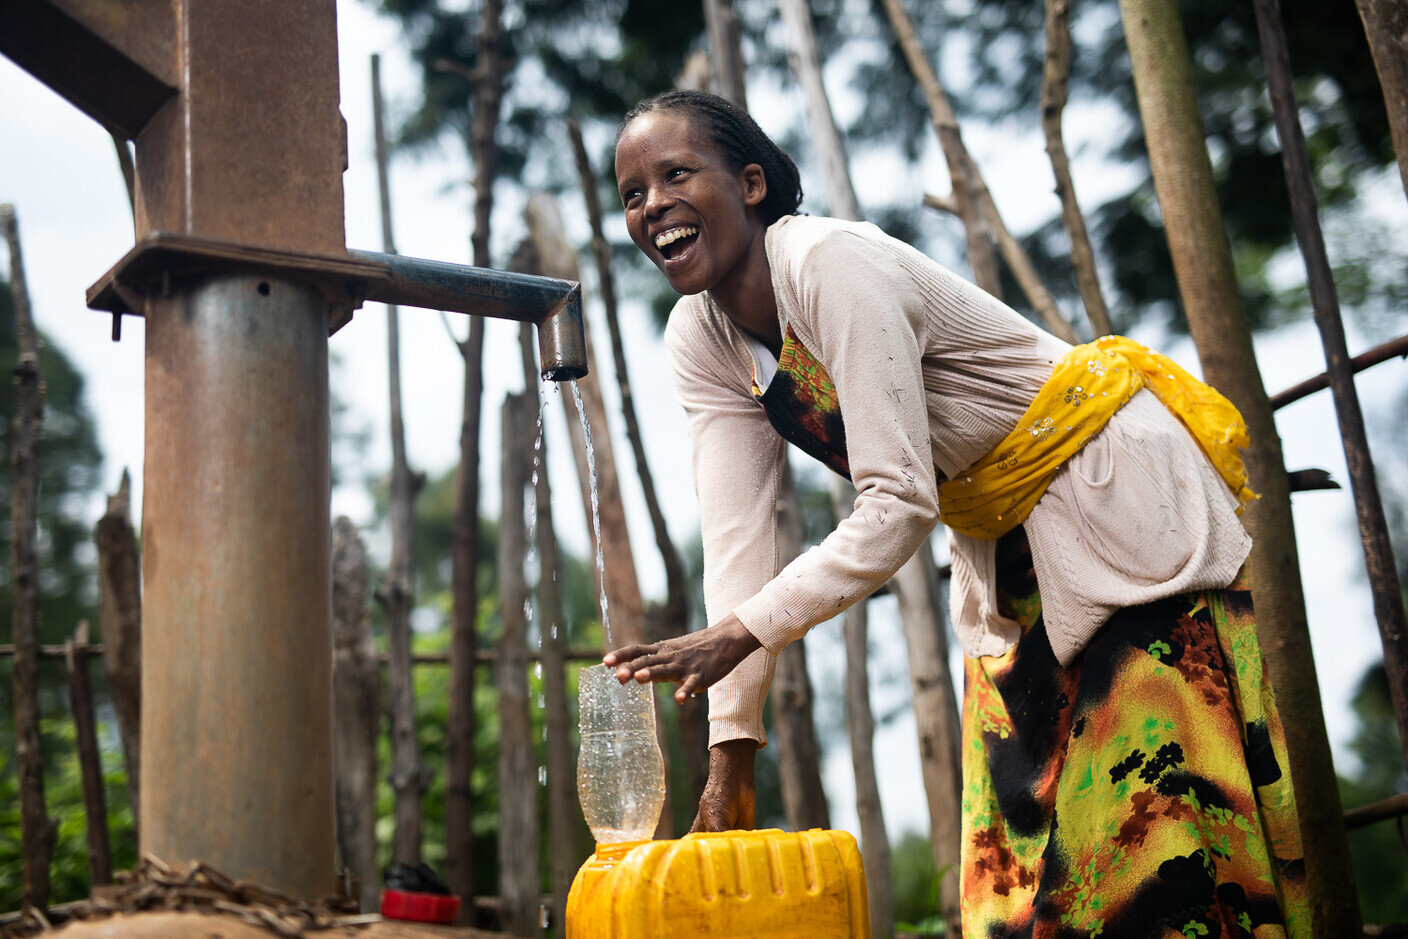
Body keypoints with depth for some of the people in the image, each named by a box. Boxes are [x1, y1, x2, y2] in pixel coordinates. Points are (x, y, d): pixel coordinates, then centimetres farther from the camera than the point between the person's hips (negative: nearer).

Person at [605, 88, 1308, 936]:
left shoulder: (832, 263, -26)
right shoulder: (700, 342, -3)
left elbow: (900, 504, -29)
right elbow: (738, 539, -9)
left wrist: (740, 631, -35)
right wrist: (731, 751, -15)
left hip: (1117, 492, -7)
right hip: (1003, 552, 8)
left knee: (1160, 815, -9)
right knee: (1020, 850, 7)